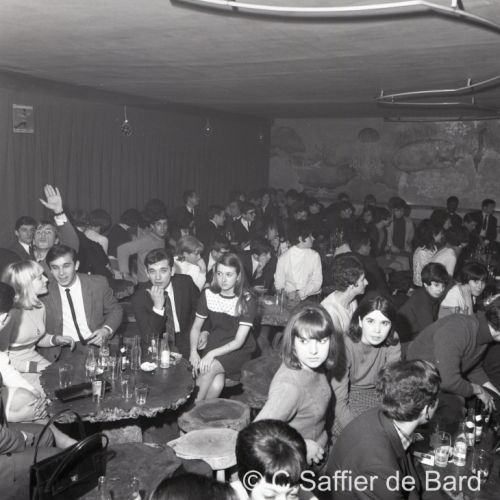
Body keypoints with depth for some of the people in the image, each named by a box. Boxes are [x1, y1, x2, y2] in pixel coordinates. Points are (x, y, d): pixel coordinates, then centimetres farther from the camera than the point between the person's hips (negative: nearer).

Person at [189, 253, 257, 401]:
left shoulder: (247, 301, -13)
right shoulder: (208, 294, -2)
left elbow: (239, 341, -16)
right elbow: (196, 327, 8)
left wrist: (212, 354, -29)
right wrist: (193, 351, -11)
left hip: (239, 351, -2)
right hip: (214, 344, 2)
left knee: (209, 369, -31)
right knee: (216, 385, -29)